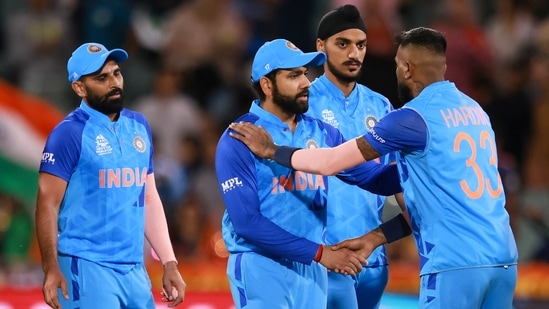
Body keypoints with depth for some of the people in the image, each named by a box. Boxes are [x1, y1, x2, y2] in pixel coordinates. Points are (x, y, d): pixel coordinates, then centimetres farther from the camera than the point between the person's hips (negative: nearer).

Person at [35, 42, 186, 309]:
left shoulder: (138, 126, 13)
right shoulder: (70, 133, -7)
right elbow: (48, 205, -11)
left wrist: (169, 264, 14)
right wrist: (51, 268, -20)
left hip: (134, 269, 7)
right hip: (86, 267, -7)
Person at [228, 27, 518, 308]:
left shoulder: (414, 119, -7)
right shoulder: (473, 110, 16)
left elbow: (329, 162, -4)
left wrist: (270, 150, 12)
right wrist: (375, 237, 22)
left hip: (455, 264, -7)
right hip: (502, 257, 7)